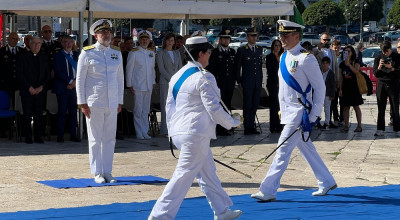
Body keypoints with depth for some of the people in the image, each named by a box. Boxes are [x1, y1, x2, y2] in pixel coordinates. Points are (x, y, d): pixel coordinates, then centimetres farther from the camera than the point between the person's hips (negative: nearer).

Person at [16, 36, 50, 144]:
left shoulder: (44, 58, 11)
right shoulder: (23, 57, 2)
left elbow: (47, 75, 10)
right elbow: (20, 74, -3)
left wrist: (41, 87, -4)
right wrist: (29, 87, -10)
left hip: (40, 90, 2)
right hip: (26, 91, -2)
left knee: (39, 114, 1)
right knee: (27, 114, -3)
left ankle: (38, 137, 7)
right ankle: (28, 137, 3)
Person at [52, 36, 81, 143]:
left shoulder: (76, 55, 14)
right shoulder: (58, 56, 1)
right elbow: (58, 72, -8)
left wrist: (75, 82, -5)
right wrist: (70, 81, -13)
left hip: (74, 87, 4)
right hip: (62, 88, -4)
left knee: (73, 111, 4)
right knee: (62, 112, -3)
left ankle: (73, 134, 10)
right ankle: (60, 136, 2)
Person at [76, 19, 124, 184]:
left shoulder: (116, 54, 11)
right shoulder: (87, 53, -3)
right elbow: (80, 79, -3)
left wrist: (120, 102, 12)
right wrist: (82, 103, -8)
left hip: (112, 104, 4)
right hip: (94, 103, -4)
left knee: (110, 139, 6)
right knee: (95, 139, 0)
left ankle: (107, 172, 14)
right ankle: (97, 173, 7)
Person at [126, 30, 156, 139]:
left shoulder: (152, 53, 13)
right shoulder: (133, 53, -3)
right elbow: (129, 69, -3)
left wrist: (153, 82, 14)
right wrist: (129, 85, -7)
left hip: (148, 86, 5)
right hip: (137, 86, -5)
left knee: (146, 110, 9)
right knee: (138, 110, -4)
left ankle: (145, 132, 14)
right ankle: (139, 133, 1)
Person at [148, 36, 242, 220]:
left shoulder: (177, 76, 11)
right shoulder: (203, 77, -14)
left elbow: (170, 106, 15)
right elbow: (213, 108, -13)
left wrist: (172, 131, 23)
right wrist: (233, 122, 2)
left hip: (179, 133, 9)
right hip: (196, 134, -9)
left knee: (207, 172, 18)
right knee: (184, 174, -5)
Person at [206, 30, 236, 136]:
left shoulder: (232, 52, 15)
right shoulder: (214, 52, -1)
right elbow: (210, 68, -4)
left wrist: (234, 80, 13)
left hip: (230, 84, 5)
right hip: (219, 84, -5)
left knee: (227, 106, 7)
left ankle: (225, 128, 14)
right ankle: (219, 129, -4)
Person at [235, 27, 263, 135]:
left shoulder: (259, 49, 13)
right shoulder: (242, 50, -3)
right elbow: (237, 67, 0)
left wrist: (261, 80, 14)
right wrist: (239, 82, -3)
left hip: (257, 82, 5)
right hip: (247, 82, -5)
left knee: (255, 105, 7)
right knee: (247, 105, -2)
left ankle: (252, 126, 15)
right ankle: (247, 128, 3)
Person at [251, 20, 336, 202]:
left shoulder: (306, 58, -14)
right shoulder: (284, 57, 11)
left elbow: (320, 87, -12)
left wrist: (313, 116, -15)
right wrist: (282, 109, 18)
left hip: (299, 112, -9)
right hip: (288, 111, 9)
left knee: (284, 149, -10)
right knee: (306, 148, 16)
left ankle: (268, 191, -8)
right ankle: (327, 182, 28)